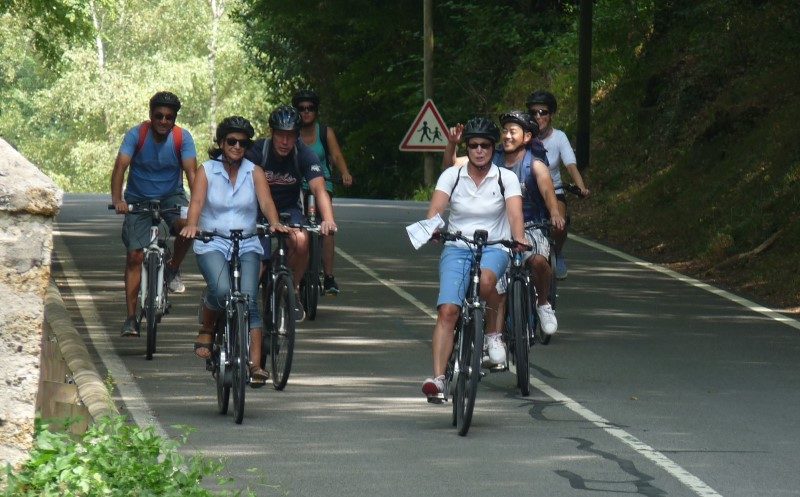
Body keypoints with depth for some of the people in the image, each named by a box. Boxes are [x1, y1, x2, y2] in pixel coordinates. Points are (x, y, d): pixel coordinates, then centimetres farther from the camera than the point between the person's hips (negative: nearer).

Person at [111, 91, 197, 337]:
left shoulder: (182, 138, -14)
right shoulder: (136, 134, -17)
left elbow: (191, 172, -22)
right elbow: (120, 166, -26)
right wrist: (117, 200, -41)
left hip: (171, 195, 0)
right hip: (139, 199, 0)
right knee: (135, 255, -9)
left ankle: (173, 269, -2)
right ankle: (131, 317, -4)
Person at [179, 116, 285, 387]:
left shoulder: (254, 173, 7)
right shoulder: (206, 171, 4)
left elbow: (266, 202, -7)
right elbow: (197, 201, -12)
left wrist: (274, 223, -29)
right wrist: (192, 224, -34)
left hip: (246, 244, 2)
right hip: (212, 244, -1)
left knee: (248, 300, -17)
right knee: (221, 290, -29)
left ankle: (255, 364, -18)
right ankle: (206, 331, 0)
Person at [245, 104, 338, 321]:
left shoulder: (304, 155, -17)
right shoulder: (258, 151, -20)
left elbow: (319, 189, -27)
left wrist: (328, 220, -45)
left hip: (288, 210, 1)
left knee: (301, 240, -31)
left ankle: (293, 290, -7)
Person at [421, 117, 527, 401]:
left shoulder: (506, 178, 0)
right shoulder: (452, 175, 2)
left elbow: (515, 214, -13)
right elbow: (435, 209, -11)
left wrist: (519, 241, -33)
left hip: (494, 247, -1)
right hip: (457, 248, 1)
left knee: (486, 279, -37)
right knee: (447, 311, -19)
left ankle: (493, 333, -10)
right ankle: (438, 378, -22)